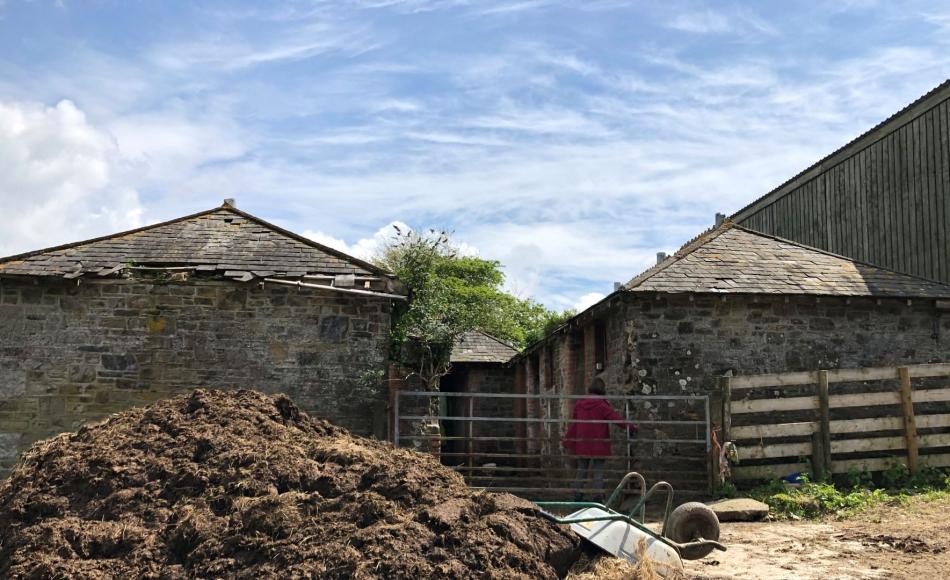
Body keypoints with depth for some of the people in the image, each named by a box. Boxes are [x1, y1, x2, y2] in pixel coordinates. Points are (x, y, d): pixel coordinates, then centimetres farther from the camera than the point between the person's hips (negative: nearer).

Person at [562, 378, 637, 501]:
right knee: (598, 474, 2)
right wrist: (631, 427, -2)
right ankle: (597, 498, 1)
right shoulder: (602, 406, -12)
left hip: (582, 446, 5)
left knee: (581, 472, 15)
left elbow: (572, 425, 8)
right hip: (599, 446, -4)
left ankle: (577, 496, 17)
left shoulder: (579, 405, 3)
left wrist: (568, 443, 15)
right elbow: (616, 418, -14)